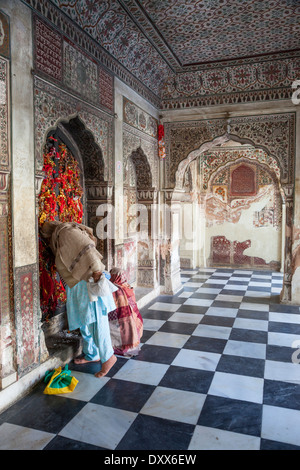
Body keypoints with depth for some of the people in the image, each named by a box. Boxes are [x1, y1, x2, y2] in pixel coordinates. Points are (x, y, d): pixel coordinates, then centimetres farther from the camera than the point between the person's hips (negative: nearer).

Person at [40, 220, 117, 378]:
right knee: (84, 322, 17)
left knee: (95, 321, -7)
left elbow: (87, 248, -20)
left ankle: (108, 357, 3)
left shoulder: (67, 231, -7)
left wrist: (96, 270, -26)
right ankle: (91, 355, 30)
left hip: (89, 282, -10)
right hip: (78, 287, 10)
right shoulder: (59, 240, 24)